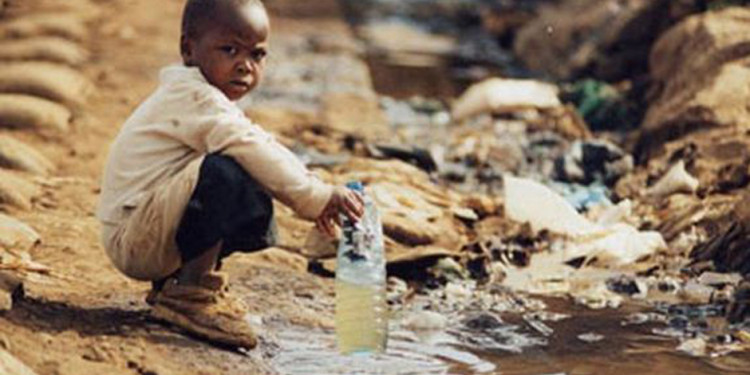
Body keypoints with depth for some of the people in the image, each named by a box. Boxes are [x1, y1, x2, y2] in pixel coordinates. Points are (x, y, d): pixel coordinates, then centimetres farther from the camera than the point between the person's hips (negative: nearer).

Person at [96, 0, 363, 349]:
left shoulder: (205, 100, 17)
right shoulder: (193, 97, -16)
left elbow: (264, 148, 15)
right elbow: (249, 149, -28)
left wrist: (316, 197, 2)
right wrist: (316, 197, -28)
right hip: (131, 239, -10)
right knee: (226, 172, -28)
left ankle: (176, 277, 16)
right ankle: (189, 293, -20)